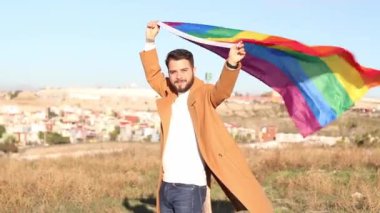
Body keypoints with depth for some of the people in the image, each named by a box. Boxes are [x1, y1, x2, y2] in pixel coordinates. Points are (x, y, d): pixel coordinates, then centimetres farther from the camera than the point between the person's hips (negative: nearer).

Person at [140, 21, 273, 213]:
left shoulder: (203, 95, -6)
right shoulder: (169, 94, 10)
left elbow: (222, 89, -25)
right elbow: (153, 74, 24)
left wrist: (231, 64, -44)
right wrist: (150, 42, 17)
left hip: (190, 187, -6)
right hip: (165, 185, 6)